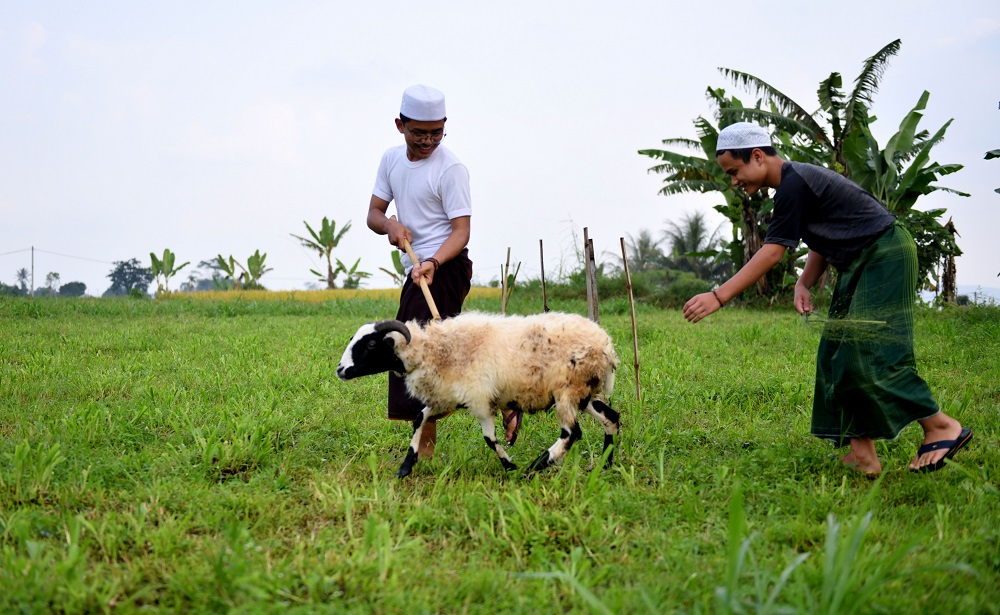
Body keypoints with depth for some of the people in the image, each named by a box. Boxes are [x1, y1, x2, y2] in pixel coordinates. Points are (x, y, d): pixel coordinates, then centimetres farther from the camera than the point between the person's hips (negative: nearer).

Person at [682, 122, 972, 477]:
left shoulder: (794, 184, -19)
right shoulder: (797, 180, 13)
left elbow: (773, 251, -24)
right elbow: (822, 243, 15)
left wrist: (719, 296, -27)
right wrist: (804, 284, -3)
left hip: (884, 257, -10)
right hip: (860, 264, 10)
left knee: (868, 352, -15)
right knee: (839, 356, 3)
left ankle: (941, 427, -6)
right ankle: (862, 455, 1)